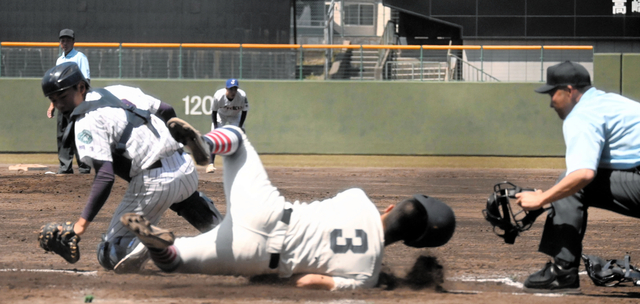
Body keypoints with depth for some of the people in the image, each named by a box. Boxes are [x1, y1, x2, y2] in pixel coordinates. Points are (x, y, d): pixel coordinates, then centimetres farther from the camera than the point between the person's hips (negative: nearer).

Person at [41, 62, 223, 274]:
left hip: (154, 184, -8)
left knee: (110, 257, 0)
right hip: (185, 168, 8)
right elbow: (167, 112, 24)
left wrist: (84, 221, -21)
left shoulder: (86, 122, -9)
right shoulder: (119, 91, 14)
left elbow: (105, 176, -20)